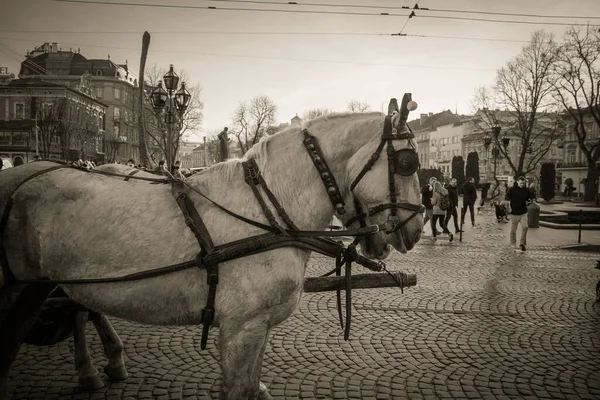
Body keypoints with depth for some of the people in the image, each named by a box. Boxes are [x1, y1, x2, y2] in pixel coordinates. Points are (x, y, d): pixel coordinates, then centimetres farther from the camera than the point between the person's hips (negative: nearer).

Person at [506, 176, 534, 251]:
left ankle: (522, 243, -2)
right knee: (513, 230, 6)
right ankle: (513, 244, 21)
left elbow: (531, 199, 14)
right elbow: (507, 199, 3)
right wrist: (509, 207, -9)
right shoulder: (512, 189, -4)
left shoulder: (527, 190, 3)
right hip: (514, 212, -1)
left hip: (523, 213, 1)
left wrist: (528, 202, -8)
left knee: (525, 227, -14)